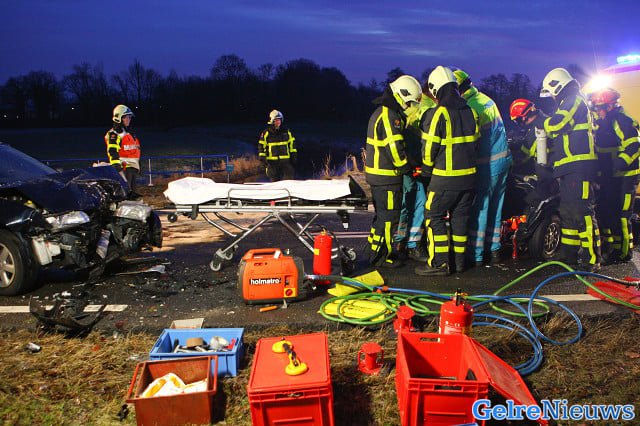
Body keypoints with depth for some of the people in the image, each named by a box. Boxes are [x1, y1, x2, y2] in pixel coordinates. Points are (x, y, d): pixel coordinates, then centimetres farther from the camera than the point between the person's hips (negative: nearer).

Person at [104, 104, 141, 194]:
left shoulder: (129, 132, 23)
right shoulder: (114, 134, -7)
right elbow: (112, 151, -19)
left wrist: (138, 166, 29)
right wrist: (116, 166, -29)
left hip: (133, 167, 9)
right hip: (124, 167, -9)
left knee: (133, 189, 14)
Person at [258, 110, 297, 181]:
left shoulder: (286, 131, 8)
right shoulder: (266, 133, -1)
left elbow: (292, 144, 14)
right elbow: (261, 146, 2)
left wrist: (294, 157, 10)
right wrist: (262, 158, -5)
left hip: (285, 161, 2)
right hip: (272, 162, -2)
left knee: (289, 179, -4)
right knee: (275, 181, 4)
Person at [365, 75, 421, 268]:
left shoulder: (382, 112, 16)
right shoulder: (389, 116, -18)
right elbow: (395, 148, -22)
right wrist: (408, 168, -11)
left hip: (377, 173, 11)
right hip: (387, 176, -11)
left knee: (382, 214, 20)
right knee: (389, 216, -2)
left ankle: (377, 250, 31)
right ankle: (380, 256, 6)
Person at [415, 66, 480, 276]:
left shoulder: (437, 114, -14)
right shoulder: (470, 112, 8)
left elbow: (429, 148, -13)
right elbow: (475, 142, 15)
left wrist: (426, 170, 3)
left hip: (445, 178, -7)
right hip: (468, 175, 7)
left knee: (434, 216, 2)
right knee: (460, 217, 14)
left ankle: (439, 263, 1)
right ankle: (459, 260, 22)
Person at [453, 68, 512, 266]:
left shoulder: (469, 108, -18)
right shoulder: (486, 99, 11)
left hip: (487, 164, -9)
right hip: (504, 159, 9)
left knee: (479, 208, -2)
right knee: (495, 206, 15)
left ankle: (475, 255, 2)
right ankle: (494, 249, 24)